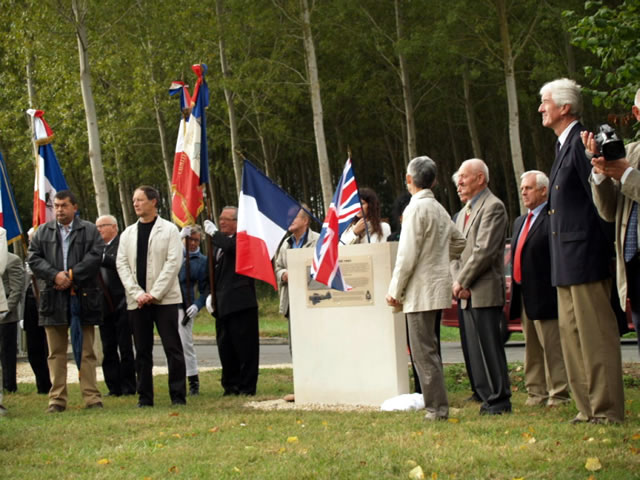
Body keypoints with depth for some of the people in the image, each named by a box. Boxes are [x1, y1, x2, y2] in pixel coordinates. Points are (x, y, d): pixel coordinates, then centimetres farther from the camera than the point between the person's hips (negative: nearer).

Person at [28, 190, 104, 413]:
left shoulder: (90, 231, 5)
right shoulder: (43, 232, 11)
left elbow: (95, 256, -7)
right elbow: (34, 258, 3)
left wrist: (72, 276, -14)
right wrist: (55, 275, -12)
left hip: (83, 297, -2)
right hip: (53, 298, 2)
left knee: (86, 351, 2)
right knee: (56, 353, 5)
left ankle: (92, 397, 4)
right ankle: (57, 399, 8)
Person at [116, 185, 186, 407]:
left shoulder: (169, 230, 2)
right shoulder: (128, 234, 13)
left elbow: (173, 262, -6)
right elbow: (121, 265, 7)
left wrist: (154, 294, -12)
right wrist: (138, 293, -7)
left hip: (164, 298, -3)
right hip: (137, 301, 3)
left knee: (172, 348, -4)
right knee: (142, 351, 5)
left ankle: (178, 396, 1)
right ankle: (145, 397, 10)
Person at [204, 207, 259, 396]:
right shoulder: (219, 243, 19)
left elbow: (230, 246, -27)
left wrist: (213, 233, -14)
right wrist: (211, 294, 12)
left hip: (240, 303, -8)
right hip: (222, 305, 8)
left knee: (245, 347, -3)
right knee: (225, 347, 10)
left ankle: (247, 387, 2)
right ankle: (231, 386, 17)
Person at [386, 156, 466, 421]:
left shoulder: (416, 208, -13)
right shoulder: (440, 209, 14)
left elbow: (407, 254, -16)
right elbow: (459, 243, 27)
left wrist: (395, 290, -10)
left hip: (421, 289, -9)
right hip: (437, 285, 9)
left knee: (424, 351, -7)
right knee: (427, 349, 15)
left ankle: (437, 408, -8)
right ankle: (437, 405, 17)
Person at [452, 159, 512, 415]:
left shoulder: (493, 207, -8)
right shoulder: (463, 213, 21)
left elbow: (485, 250, -16)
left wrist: (462, 281, -14)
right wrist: (457, 282, 2)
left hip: (484, 292, -9)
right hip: (465, 294, 9)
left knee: (488, 347, -8)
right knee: (472, 348, 9)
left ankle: (499, 400, -3)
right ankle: (486, 396, 15)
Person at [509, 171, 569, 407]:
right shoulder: (520, 222, 19)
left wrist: (555, 289, -18)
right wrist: (514, 285, 15)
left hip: (544, 295, -9)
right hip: (524, 296, 9)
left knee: (552, 347, -4)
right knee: (532, 348, 13)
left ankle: (558, 394, 0)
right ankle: (536, 392, 19)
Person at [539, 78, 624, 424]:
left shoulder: (581, 142, -13)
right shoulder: (564, 145, 18)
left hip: (584, 256, -10)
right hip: (567, 263, 10)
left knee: (595, 333, -6)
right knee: (570, 331, 12)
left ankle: (606, 409, -2)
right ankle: (587, 408, 17)